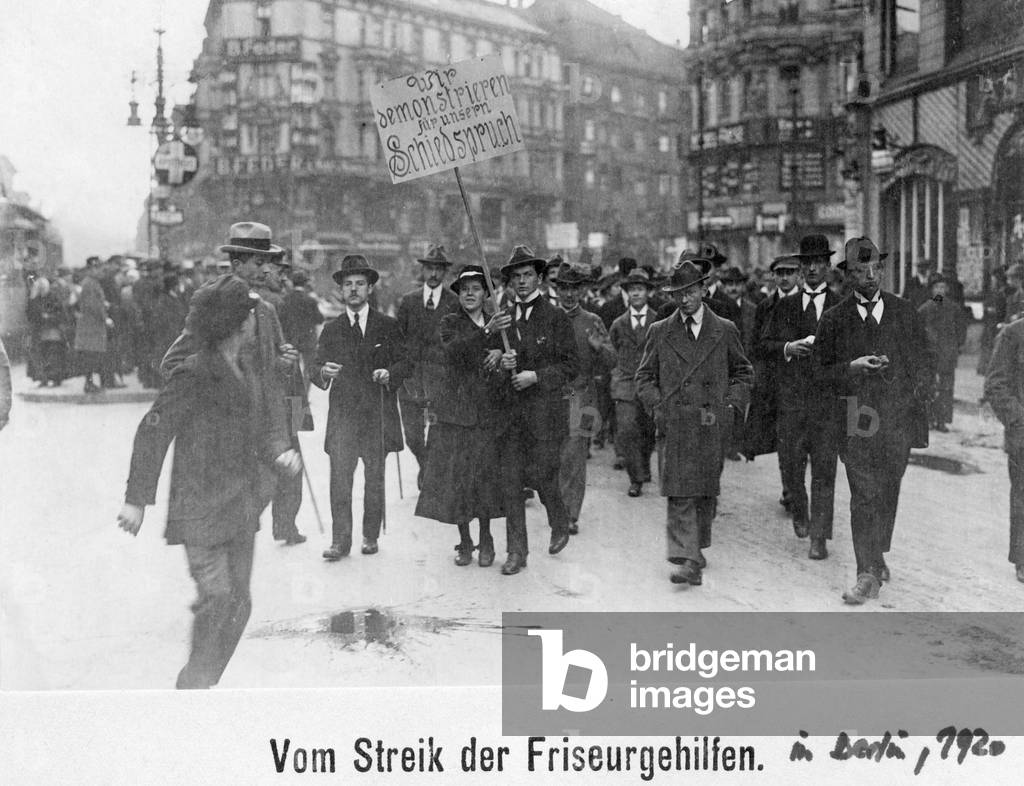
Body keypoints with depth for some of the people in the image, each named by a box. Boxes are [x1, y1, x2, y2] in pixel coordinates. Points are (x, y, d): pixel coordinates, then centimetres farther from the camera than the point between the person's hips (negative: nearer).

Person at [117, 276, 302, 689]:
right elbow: (153, 431, -12)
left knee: (239, 604, 10)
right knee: (218, 600, -11)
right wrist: (137, 499, -12)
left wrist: (279, 451, -3)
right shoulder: (193, 374, -15)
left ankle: (202, 684, 24)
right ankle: (193, 685, 6)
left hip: (240, 508, 8)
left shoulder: (243, 369, 10)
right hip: (201, 509, -8)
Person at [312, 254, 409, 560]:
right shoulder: (331, 329, 11)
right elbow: (314, 370, 7)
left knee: (374, 480, 6)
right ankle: (340, 540, -1)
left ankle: (371, 536, 19)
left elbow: (405, 363, 5)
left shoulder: (388, 326, 7)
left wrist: (390, 373, -15)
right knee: (339, 480, -6)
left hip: (378, 415, 0)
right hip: (342, 415, 1)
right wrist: (323, 372, -15)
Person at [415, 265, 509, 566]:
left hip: (489, 412, 2)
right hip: (456, 411, -2)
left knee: (486, 477, 2)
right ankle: (464, 542, 15)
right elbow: (453, 350, -20)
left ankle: (485, 541, 18)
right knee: (457, 477, 0)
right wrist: (486, 331, -31)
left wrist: (501, 353, -13)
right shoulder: (450, 322, 0)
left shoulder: (497, 322, 12)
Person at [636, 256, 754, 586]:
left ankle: (697, 548, 26)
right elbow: (644, 377, 13)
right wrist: (657, 407, -1)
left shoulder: (725, 331, 9)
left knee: (706, 493, 8)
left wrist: (732, 405, 3)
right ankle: (688, 561, -14)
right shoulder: (659, 332, 9)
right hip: (674, 426, -1)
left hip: (713, 426, 1)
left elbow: (743, 372, 16)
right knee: (680, 495, -10)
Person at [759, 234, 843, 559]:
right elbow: (764, 345, 9)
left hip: (829, 397, -2)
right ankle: (800, 512, 35)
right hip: (791, 399, 2)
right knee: (791, 466, 6)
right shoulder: (784, 306, 13)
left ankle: (820, 537, 0)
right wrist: (787, 348, -9)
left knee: (824, 468, -4)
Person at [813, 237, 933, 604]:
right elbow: (821, 373, 3)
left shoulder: (905, 313, 7)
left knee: (887, 495, 11)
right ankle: (868, 574, -6)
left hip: (897, 419, 2)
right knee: (863, 496, -8)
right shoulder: (834, 320, 2)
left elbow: (922, 365, 10)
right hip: (856, 421, -2)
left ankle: (877, 557, 30)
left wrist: (919, 412, 3)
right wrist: (851, 368, -16)